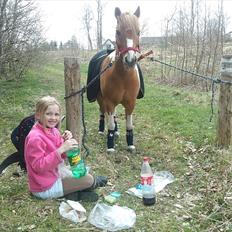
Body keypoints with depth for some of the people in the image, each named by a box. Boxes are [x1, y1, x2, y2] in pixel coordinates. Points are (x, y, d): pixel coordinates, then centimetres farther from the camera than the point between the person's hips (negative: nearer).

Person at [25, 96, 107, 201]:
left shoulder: (52, 130, 1)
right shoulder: (35, 138, -26)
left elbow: (61, 156, 8)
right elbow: (39, 166, -29)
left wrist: (66, 142, -13)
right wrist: (61, 149, -34)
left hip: (54, 174, 9)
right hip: (44, 188, -9)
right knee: (88, 179, -5)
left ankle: (74, 192, 9)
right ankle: (94, 183, 26)